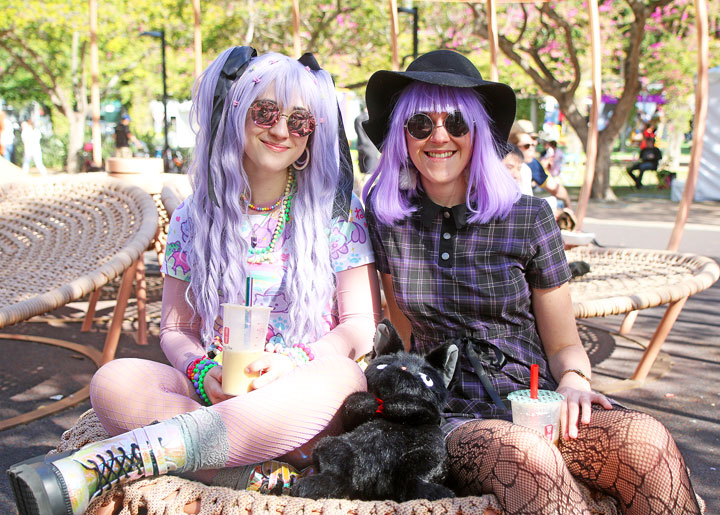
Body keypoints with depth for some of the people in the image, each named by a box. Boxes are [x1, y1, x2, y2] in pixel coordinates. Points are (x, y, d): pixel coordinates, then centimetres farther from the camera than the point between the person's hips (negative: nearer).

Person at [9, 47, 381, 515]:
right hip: (214, 395, 2)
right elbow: (176, 329, 12)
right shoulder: (196, 218, 11)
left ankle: (101, 465, -42)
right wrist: (202, 372, -12)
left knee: (338, 378, -38)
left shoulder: (338, 211, 4)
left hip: (305, 406, -1)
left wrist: (292, 364, -19)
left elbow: (362, 326, 0)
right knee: (115, 381, -26)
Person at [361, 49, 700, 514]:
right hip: (453, 419, -1)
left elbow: (563, 344, 9)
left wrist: (573, 383, -11)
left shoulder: (529, 219, 2)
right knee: (527, 457, -37)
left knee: (647, 439, -30)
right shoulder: (385, 219, 4)